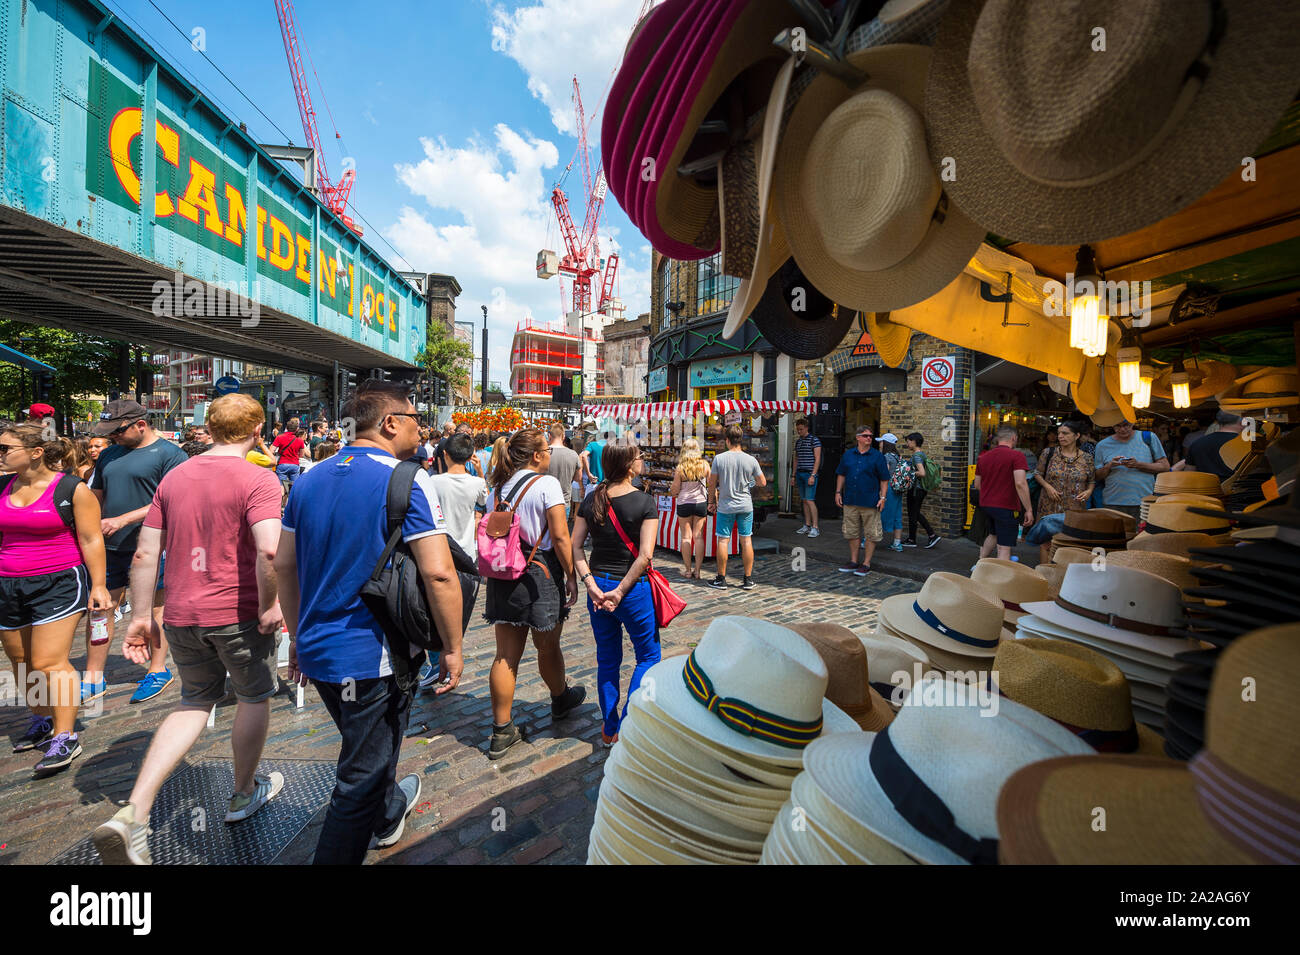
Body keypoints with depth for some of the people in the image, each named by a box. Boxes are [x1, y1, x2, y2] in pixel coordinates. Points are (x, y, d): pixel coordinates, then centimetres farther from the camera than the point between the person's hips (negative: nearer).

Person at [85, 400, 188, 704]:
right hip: (109, 547, 7)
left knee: (152, 611, 6)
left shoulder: (169, 454, -8)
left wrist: (122, 520, -21)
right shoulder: (109, 454, 14)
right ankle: (93, 679, 23)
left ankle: (158, 671, 20)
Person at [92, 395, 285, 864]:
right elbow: (269, 549, -28)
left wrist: (141, 616, 13)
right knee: (254, 699, 18)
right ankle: (244, 794, 36)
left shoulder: (174, 477, 6)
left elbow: (145, 553, 7)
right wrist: (270, 605, -14)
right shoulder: (258, 480, -15)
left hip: (182, 615, 6)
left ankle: (133, 814, 11)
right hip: (239, 613, -5)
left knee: (195, 702, 23)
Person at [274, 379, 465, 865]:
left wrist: (298, 634, 20)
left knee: (368, 748, 31)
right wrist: (453, 649, -13)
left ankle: (389, 811, 56)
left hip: (317, 650, 9)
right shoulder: (407, 481, -18)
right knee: (359, 782, 10)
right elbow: (438, 573, -25)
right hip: (376, 659, -8)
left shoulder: (311, 479, 4)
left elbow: (284, 564, 10)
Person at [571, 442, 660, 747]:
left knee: (607, 658, 19)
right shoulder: (645, 502, -13)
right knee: (648, 655, 16)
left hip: (599, 585, 5)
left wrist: (591, 584, -7)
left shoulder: (591, 500, 0)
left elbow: (574, 546, -4)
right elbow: (645, 554, -19)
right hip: (634, 588, -4)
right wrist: (620, 592, -13)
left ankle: (609, 729, 32)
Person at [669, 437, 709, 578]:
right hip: (701, 503, 2)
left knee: (686, 536, 7)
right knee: (698, 536, 6)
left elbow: (675, 490, -7)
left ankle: (688, 569, 12)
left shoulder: (680, 468, -11)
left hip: (684, 504, -2)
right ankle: (697, 570, 9)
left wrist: (671, 492, 16)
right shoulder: (704, 464, -4)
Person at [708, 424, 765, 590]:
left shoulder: (719, 458, -9)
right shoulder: (751, 460, -5)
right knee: (746, 540, 8)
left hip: (725, 506, -1)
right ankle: (748, 579, 14)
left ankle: (721, 579, 14)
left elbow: (712, 483, -3)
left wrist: (711, 501, 11)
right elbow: (763, 483, 3)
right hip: (745, 506, 2)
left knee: (723, 541, 6)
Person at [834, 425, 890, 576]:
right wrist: (838, 492, 9)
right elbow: (841, 475, 15)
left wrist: (883, 497, -9)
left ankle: (866, 564, 13)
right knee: (852, 533, 12)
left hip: (870, 502, -4)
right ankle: (853, 562, 24)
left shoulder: (877, 456, -2)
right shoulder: (848, 454, 8)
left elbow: (884, 479, -2)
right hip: (850, 501, 4)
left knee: (870, 534, 2)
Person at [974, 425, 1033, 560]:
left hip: (985, 505, 6)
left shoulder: (983, 457, 8)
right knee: (1004, 547, -1)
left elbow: (977, 485, 14)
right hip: (1006, 507, -6)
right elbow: (1020, 483, -21)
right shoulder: (1016, 456, -10)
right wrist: (1029, 510, -17)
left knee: (994, 535, 27)